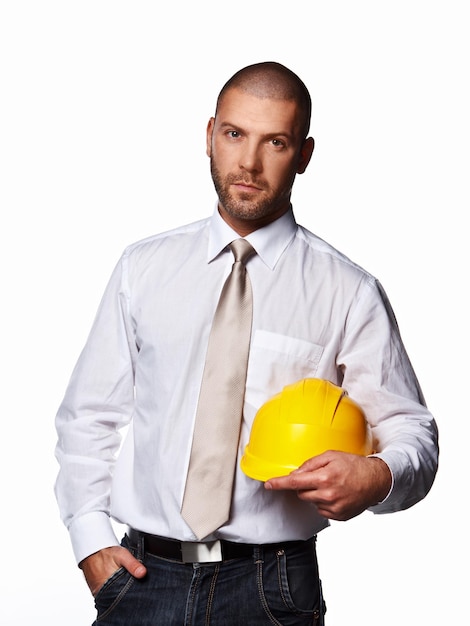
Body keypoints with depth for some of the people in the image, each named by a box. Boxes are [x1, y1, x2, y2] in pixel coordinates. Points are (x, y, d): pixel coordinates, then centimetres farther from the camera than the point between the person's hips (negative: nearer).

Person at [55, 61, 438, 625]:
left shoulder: (348, 293, -3)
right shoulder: (143, 268, 5)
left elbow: (410, 430, 0)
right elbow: (89, 414, 9)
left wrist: (376, 476, -22)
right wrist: (91, 538, -1)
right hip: (144, 576, 2)